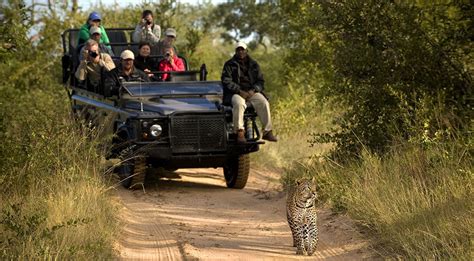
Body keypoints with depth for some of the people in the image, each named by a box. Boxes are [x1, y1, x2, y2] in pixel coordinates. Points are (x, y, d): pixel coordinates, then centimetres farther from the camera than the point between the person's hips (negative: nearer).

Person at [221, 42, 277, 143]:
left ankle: (267, 131, -23)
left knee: (264, 103, -26)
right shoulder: (229, 65, 7)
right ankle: (240, 132, -40)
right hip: (235, 93, -3)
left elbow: (260, 81, 12)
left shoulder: (253, 65, 16)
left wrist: (253, 90, -10)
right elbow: (226, 81, -4)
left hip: (252, 92, 3)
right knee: (239, 104, -38)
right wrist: (239, 91, -17)